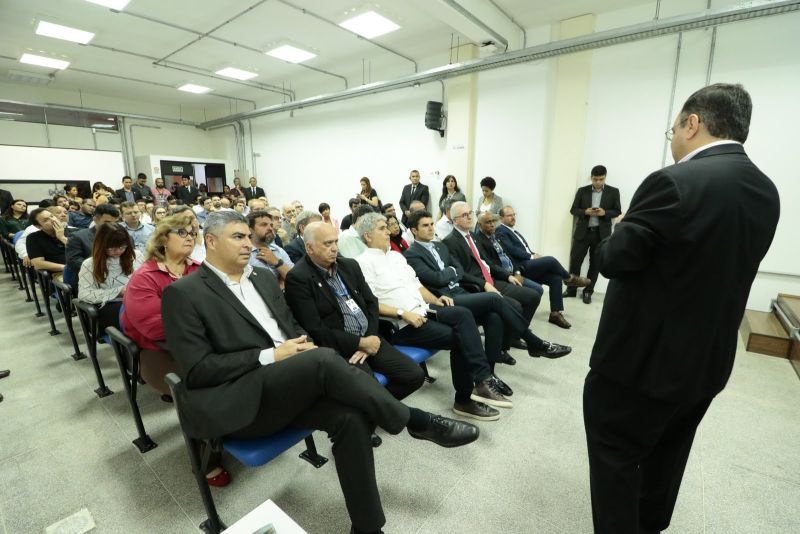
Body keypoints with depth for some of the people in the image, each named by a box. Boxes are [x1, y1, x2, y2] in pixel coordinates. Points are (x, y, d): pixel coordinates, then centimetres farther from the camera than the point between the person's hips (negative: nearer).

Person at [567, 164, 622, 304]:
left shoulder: (613, 192, 3)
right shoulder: (582, 191, 4)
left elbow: (617, 211, 5)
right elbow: (573, 210, 4)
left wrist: (605, 213, -15)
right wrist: (585, 212, -16)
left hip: (601, 233, 0)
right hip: (583, 231, 0)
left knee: (595, 264, 6)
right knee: (575, 260, 0)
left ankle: (588, 292, 18)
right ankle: (571, 289, 13)